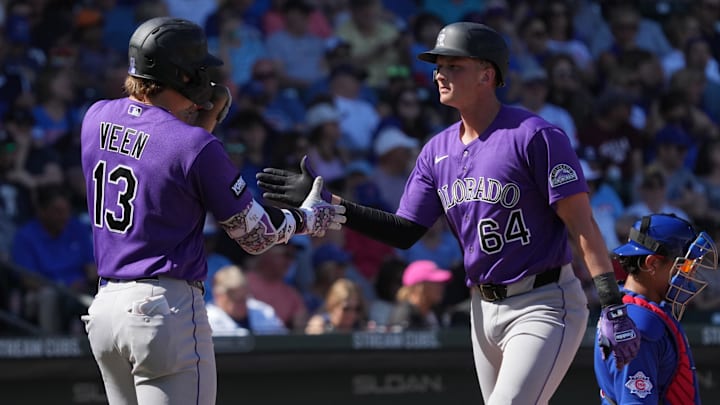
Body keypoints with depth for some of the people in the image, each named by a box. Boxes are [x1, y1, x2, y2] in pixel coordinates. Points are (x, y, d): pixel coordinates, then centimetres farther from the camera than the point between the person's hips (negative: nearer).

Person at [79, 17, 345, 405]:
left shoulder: (96, 119, 5)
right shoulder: (197, 148, -12)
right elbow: (256, 235, -2)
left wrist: (206, 117, 14)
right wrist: (308, 218, 16)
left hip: (102, 307, 7)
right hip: (166, 307, -7)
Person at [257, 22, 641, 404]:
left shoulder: (534, 136, -12)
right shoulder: (438, 150, 9)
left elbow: (581, 225, -15)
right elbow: (404, 232, 9)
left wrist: (612, 307, -21)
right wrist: (326, 202, 0)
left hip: (544, 305, -8)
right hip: (484, 310, 8)